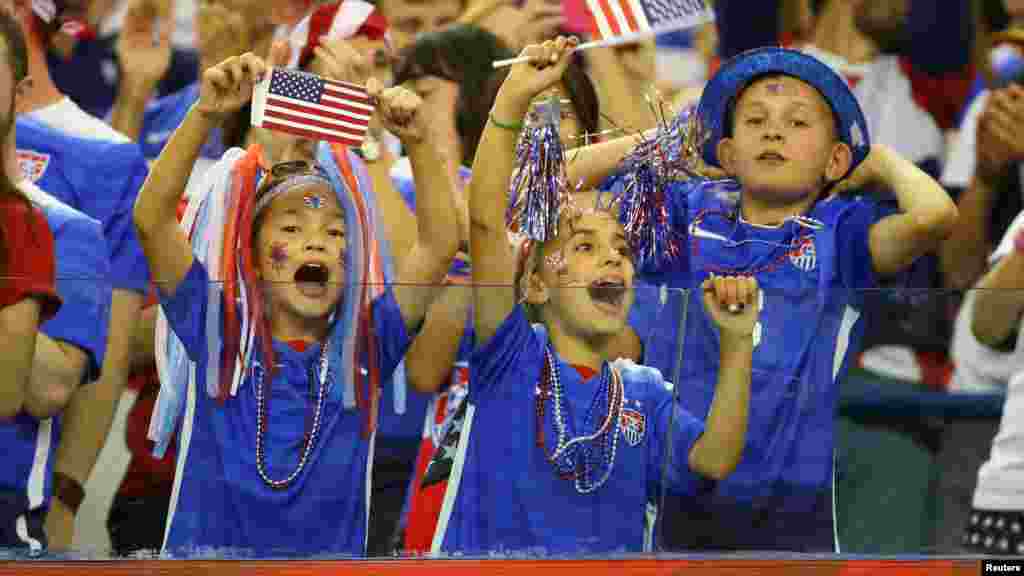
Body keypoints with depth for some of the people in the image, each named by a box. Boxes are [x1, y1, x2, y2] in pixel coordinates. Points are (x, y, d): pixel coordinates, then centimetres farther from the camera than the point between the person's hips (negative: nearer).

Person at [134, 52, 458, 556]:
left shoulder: (365, 348, 5)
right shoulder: (218, 333, 2)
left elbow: (440, 245, -2)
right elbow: (151, 218, -7)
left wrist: (417, 140, -12)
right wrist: (206, 115, -16)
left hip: (329, 554, 0)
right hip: (207, 546, 0)